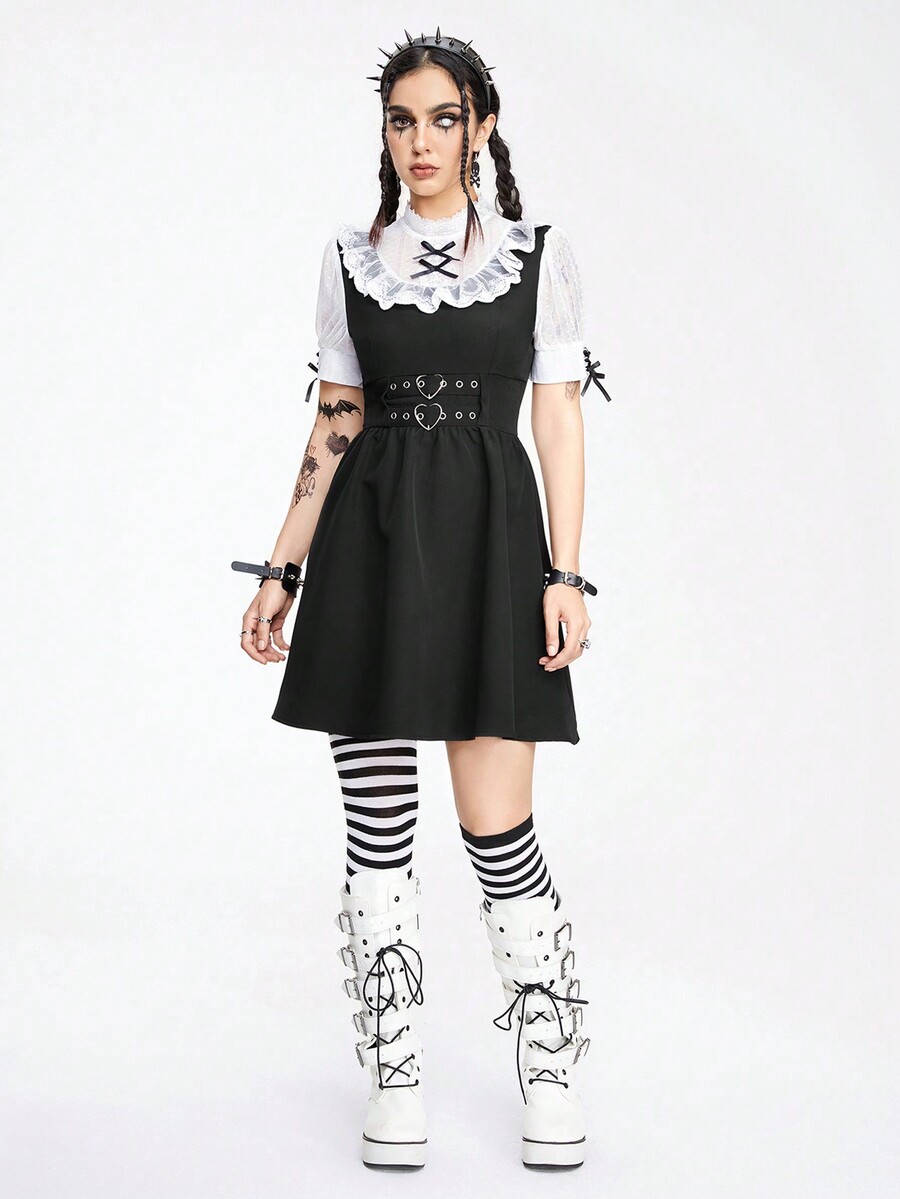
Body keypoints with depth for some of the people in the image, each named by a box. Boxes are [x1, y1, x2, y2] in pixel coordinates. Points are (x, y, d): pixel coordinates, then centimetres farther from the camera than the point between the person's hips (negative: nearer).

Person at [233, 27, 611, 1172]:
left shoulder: (541, 253, 6)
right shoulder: (350, 258, 10)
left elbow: (558, 422, 3)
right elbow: (334, 425, 11)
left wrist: (566, 576, -6)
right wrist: (281, 574, 7)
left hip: (490, 540, -2)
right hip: (370, 545, 2)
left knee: (498, 828, -4)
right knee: (376, 825, 3)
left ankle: (552, 1069, 14)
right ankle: (394, 1073, 16)